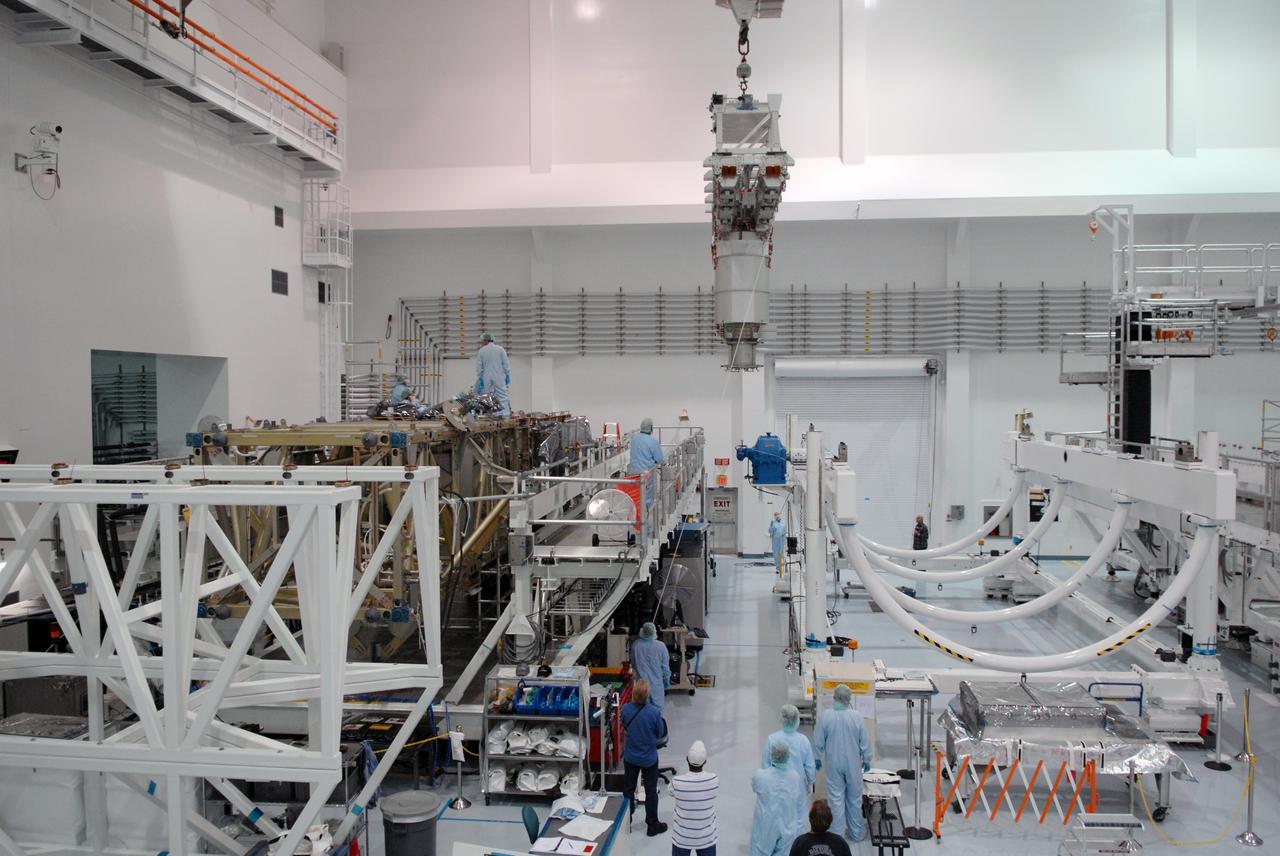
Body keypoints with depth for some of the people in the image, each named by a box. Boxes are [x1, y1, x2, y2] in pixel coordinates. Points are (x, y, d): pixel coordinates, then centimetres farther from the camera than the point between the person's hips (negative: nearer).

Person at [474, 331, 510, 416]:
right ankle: (505, 414, -11)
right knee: (502, 396, -2)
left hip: (486, 378, 1)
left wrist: (479, 378, 7)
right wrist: (507, 375, 5)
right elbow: (506, 364, -1)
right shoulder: (500, 349, 0)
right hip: (499, 377, -1)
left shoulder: (481, 351, 0)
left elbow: (479, 367, 2)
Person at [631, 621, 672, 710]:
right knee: (657, 706, 11)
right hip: (656, 682, -2)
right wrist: (667, 680, 8)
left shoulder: (635, 645, -12)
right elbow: (665, 666, -7)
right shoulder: (661, 646, -17)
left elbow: (633, 664, 5)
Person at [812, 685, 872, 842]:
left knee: (836, 798, 11)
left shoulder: (825, 716, -16)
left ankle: (838, 833, 17)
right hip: (854, 764, 1)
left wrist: (818, 758, 10)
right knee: (854, 798, 16)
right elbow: (865, 742, -7)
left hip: (833, 764, 0)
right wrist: (867, 760, 10)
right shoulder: (857, 717, -16)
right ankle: (856, 832, 28)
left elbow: (818, 742, -7)